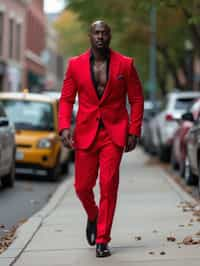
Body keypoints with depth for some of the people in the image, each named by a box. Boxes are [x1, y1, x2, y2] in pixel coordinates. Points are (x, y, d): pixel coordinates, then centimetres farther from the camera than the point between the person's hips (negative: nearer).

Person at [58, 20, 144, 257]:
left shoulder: (125, 64, 1)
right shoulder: (75, 65, 4)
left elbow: (136, 99, 4)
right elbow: (66, 99, 6)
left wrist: (134, 131, -3)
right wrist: (64, 127, -9)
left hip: (114, 133, -1)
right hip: (86, 133, 2)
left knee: (108, 185, -9)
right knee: (82, 186, 4)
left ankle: (102, 240, 0)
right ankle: (93, 217, 37)